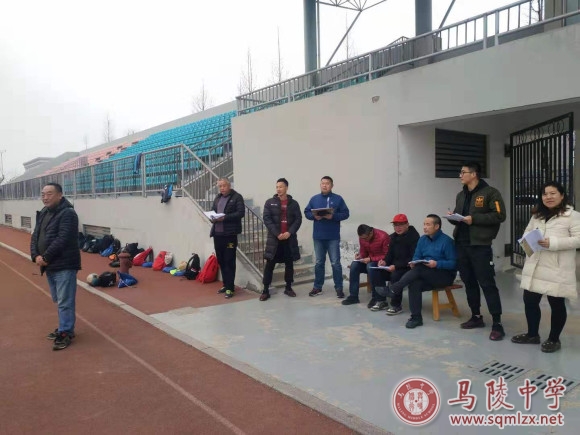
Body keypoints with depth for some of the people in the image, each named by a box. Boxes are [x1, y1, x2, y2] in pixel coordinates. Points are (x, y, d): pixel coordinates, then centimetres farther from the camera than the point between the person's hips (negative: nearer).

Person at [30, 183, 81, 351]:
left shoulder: (68, 213, -13)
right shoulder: (43, 213, 15)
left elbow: (62, 239, -20)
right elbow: (35, 236, 12)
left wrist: (45, 258, -17)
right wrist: (35, 256, -4)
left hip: (64, 265, -9)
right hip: (49, 266, 9)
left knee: (65, 301, -3)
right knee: (58, 300, 18)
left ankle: (66, 333, 5)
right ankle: (64, 327, 30)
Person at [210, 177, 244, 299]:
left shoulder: (237, 197, -4)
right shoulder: (217, 198, 19)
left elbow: (241, 213, -13)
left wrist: (224, 218, -21)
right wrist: (213, 218, -1)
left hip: (229, 233, -7)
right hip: (217, 233, 7)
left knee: (229, 261, -3)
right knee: (221, 260, 13)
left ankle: (230, 288, 2)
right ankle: (226, 284, 24)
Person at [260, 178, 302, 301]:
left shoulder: (293, 203, 6)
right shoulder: (270, 202, 3)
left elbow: (298, 219, 1)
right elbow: (267, 219, -4)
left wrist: (290, 232, -13)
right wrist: (277, 234, -14)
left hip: (289, 238, 1)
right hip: (274, 238, -1)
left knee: (289, 264, 9)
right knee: (270, 264, -2)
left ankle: (288, 288, 22)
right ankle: (265, 290, 3)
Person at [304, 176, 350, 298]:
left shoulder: (338, 199, 0)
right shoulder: (314, 199, 8)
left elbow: (345, 214, -4)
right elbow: (306, 212, 9)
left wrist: (333, 216, -19)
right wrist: (314, 216, -11)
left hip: (333, 237, -3)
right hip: (318, 237, 3)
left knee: (335, 263, 0)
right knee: (319, 263, 12)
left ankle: (339, 288, 9)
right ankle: (317, 287, 21)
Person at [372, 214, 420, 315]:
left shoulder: (414, 236, -15)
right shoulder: (394, 236, 10)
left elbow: (413, 258, -21)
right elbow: (390, 253, 14)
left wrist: (396, 266, -28)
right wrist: (385, 261, -10)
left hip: (409, 267, -8)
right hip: (395, 266, 8)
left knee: (395, 275, -32)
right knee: (378, 273, -11)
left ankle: (396, 305, -17)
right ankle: (381, 301, 1)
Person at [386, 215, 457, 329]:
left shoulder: (447, 241, -10)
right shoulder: (423, 239, 10)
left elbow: (453, 263, -14)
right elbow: (416, 257, 12)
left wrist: (437, 264, -27)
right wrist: (414, 263, -11)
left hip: (445, 275, -5)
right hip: (426, 275, 5)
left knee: (419, 269, -31)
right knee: (414, 283, -28)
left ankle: (394, 289, -29)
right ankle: (416, 317, -24)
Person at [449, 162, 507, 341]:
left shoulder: (490, 193, -5)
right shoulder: (461, 195, 17)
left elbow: (499, 215, -12)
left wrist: (474, 218, -18)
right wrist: (453, 217, 1)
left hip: (480, 245, -7)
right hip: (461, 244, 7)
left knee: (487, 284, -6)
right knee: (469, 282, 12)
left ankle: (497, 324, 0)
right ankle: (476, 317, 24)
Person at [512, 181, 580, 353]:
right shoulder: (537, 215, 14)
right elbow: (527, 232, 21)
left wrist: (553, 243, -24)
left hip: (557, 271, -6)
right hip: (534, 268, 6)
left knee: (557, 305, 7)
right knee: (529, 301, 12)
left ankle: (554, 339, 24)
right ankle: (532, 334, 30)